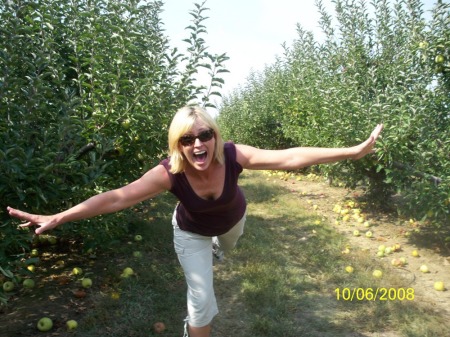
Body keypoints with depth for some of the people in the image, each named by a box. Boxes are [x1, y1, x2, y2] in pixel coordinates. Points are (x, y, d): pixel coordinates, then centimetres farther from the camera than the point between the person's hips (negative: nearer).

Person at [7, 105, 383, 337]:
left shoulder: (233, 155, -39)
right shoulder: (169, 172, -40)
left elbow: (290, 157, -44)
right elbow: (118, 197, -42)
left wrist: (354, 151, -47)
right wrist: (58, 218, -46)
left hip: (232, 219, 3)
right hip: (192, 233, -2)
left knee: (227, 245, 38)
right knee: (201, 300, -6)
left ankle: (214, 249, 78)